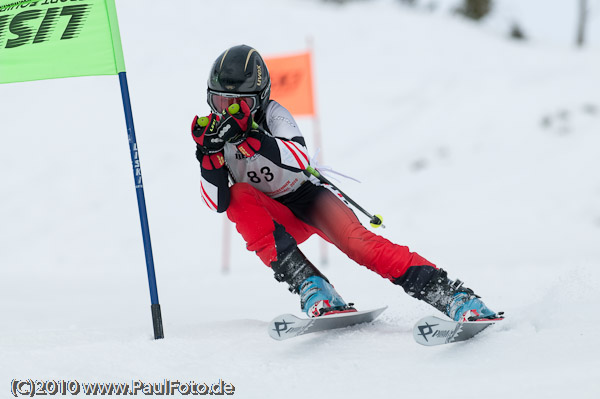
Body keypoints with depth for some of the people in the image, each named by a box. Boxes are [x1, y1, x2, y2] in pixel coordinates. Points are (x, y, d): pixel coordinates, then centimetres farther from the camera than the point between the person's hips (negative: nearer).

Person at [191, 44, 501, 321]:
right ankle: (308, 284, -37)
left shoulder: (272, 114, -15)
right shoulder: (214, 134, -8)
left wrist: (253, 139, -47)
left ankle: (450, 295, -36)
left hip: (307, 197, -2)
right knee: (239, 197, -29)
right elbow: (217, 202, -17)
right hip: (275, 219, 2)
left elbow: (301, 158, -34)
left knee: (356, 242, -28)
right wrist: (210, 158, -33)